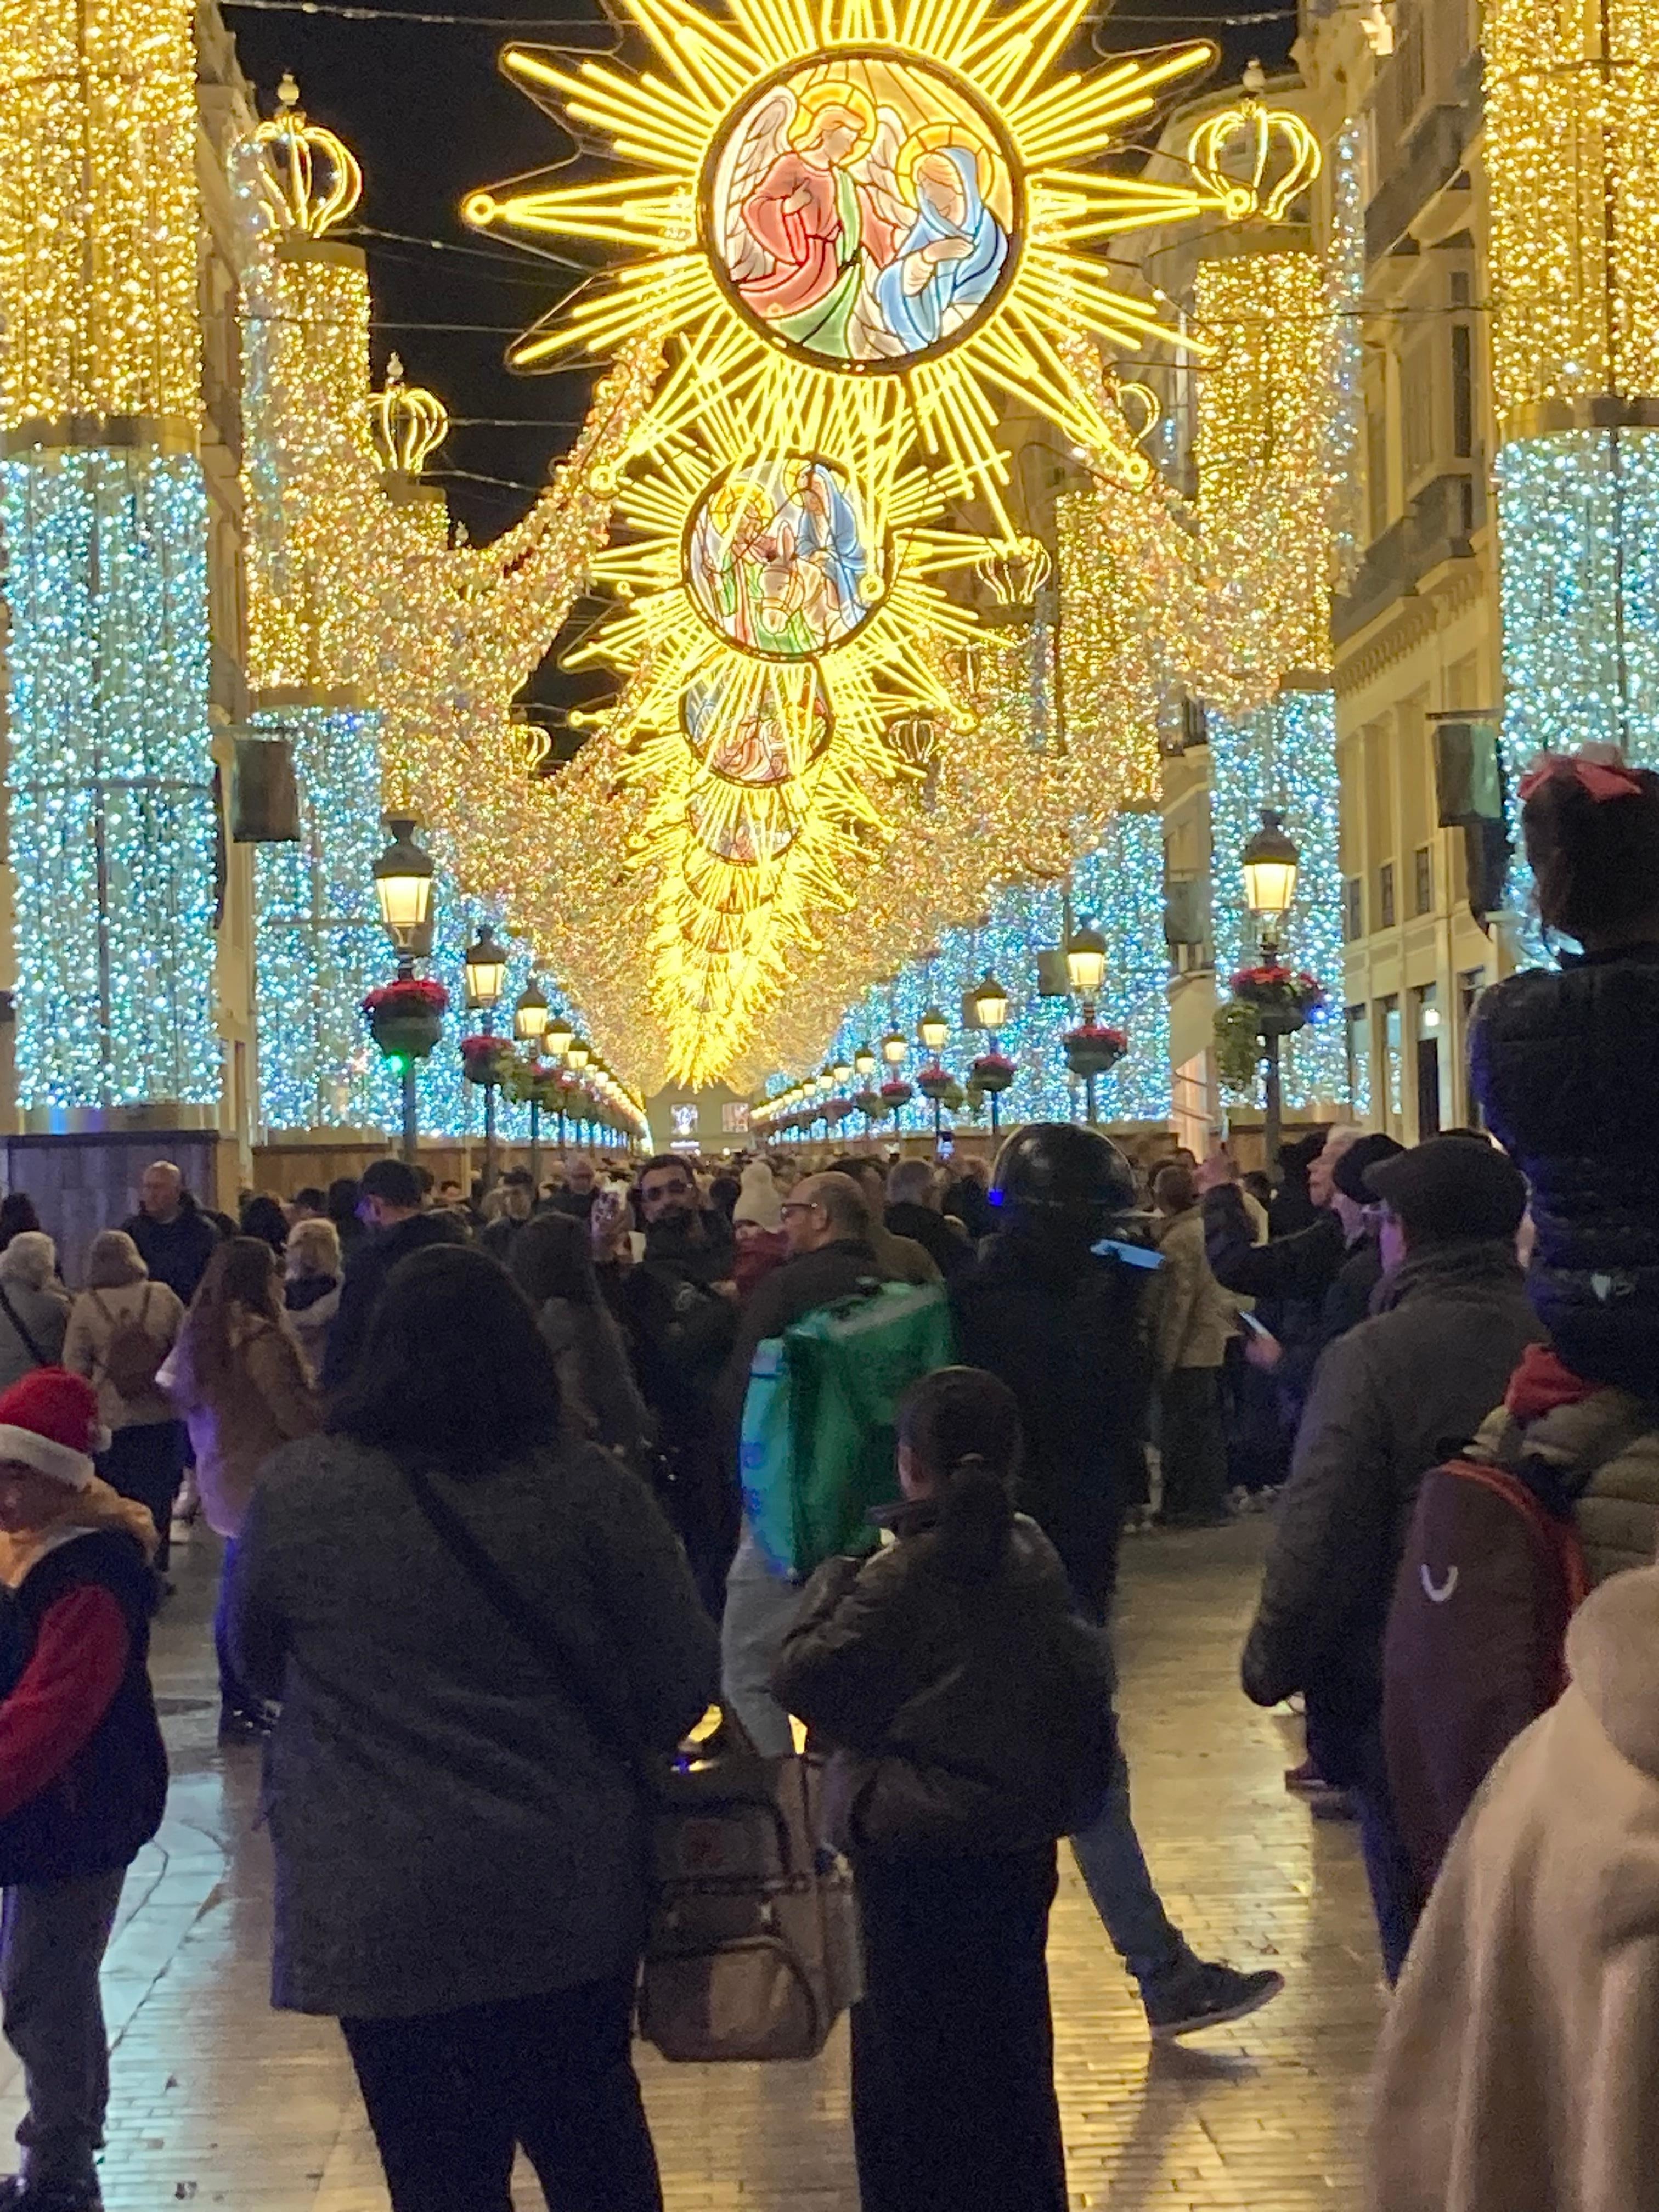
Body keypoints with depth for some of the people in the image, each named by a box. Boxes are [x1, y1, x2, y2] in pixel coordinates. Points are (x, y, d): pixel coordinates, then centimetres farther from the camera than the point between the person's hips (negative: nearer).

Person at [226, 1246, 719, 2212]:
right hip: (572, 1896, 2)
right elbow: (685, 1681, -3)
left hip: (386, 1913, -1)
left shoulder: (298, 1491, -8)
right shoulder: (592, 1489, -8)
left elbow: (257, 1659, 9)